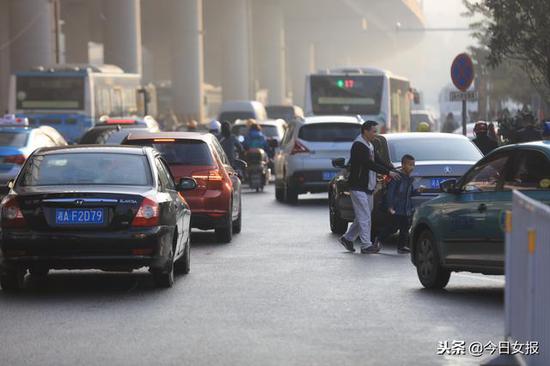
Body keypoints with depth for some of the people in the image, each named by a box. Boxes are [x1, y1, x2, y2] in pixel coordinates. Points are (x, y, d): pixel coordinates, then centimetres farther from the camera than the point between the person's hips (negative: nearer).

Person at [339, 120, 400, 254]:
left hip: (368, 188, 9)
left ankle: (347, 238, 24)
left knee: (363, 216, 13)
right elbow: (370, 164, -23)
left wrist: (393, 170, 1)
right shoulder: (358, 146, -15)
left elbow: (378, 162, 16)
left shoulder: (370, 146, 15)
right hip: (358, 187, -9)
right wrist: (388, 172, -24)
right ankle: (366, 245, -6)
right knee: (364, 217, -8)